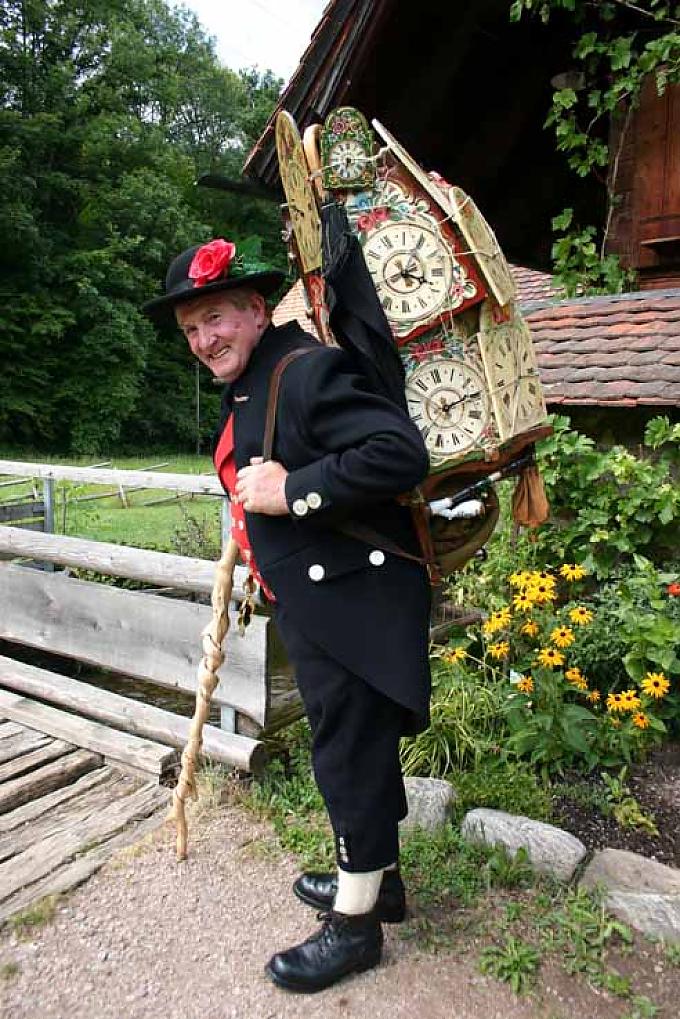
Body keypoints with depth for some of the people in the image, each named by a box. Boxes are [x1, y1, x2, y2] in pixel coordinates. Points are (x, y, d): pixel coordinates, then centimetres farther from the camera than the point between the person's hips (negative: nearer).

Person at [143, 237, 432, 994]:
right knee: (353, 751, 22)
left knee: (351, 759, 5)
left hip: (353, 605, -10)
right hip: (313, 610, 10)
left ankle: (354, 923, 27)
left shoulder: (308, 369, -18)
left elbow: (402, 452, -28)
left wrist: (292, 492, -26)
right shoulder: (244, 388, 13)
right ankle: (377, 879, 43)